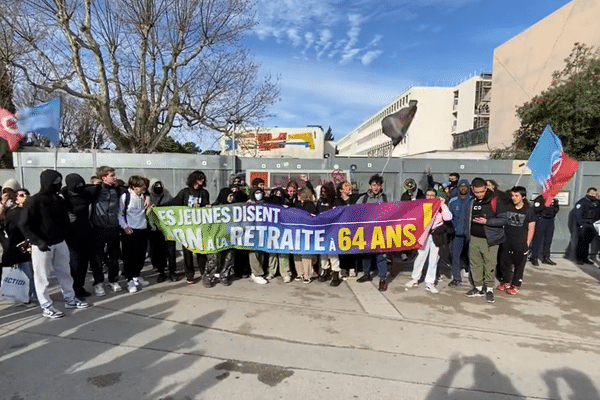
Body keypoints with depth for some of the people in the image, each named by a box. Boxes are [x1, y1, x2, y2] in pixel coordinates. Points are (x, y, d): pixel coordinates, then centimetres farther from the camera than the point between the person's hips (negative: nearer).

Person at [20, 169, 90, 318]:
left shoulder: (59, 200, 6)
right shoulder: (34, 201, -13)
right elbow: (25, 225, -14)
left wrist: (65, 235, 4)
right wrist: (38, 241, -23)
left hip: (60, 243, 6)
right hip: (42, 245, -6)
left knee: (64, 272, 15)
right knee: (42, 276, 5)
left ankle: (70, 299, 28)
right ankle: (46, 306, 17)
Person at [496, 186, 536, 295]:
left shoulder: (529, 210, -4)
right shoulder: (507, 207, 2)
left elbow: (531, 228, -1)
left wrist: (527, 243, -4)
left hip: (521, 243, -3)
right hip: (506, 241, 3)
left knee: (519, 264, 8)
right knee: (504, 262, 11)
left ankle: (516, 285, 22)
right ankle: (505, 281, 29)